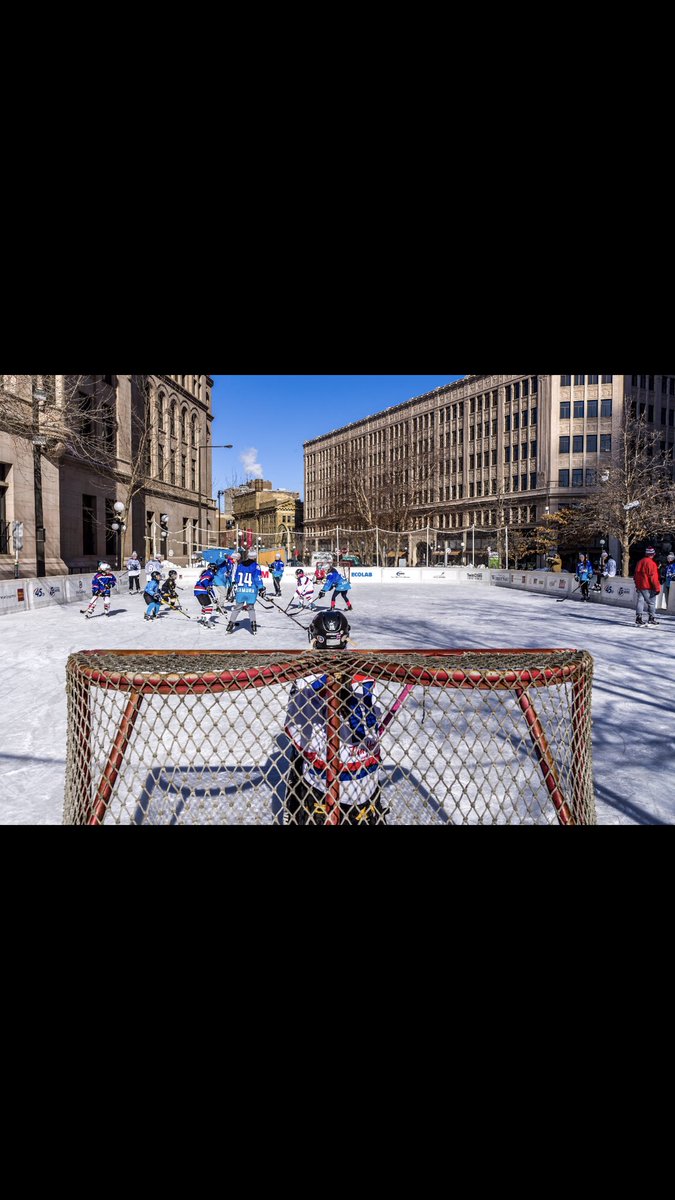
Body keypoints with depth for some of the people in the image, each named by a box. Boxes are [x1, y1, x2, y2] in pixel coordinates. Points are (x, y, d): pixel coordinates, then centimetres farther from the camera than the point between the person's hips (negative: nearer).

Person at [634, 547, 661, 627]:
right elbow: (653, 577, -16)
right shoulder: (651, 563, -15)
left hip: (639, 586, 7)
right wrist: (657, 588, -10)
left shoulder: (640, 562, 9)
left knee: (640, 601, 9)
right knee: (651, 603, 2)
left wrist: (637, 586, 25)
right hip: (648, 587, -7)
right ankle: (651, 619, 6)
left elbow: (636, 575, 17)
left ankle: (638, 618, 7)